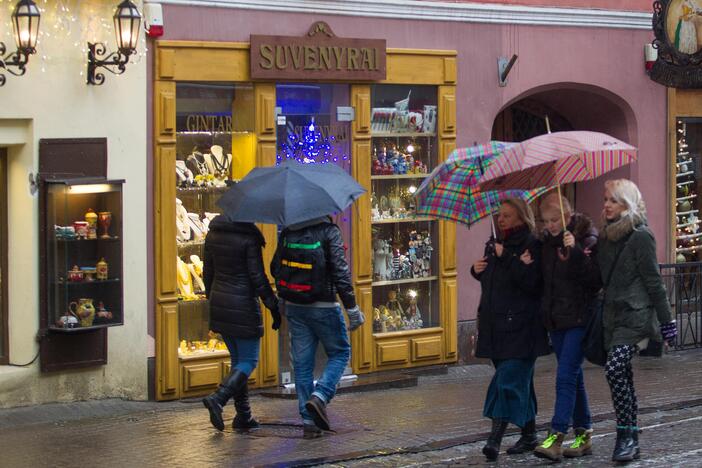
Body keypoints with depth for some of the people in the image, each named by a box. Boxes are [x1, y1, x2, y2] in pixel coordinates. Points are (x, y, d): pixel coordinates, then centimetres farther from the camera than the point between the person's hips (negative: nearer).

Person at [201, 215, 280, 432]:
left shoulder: (213, 234, 5)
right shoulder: (249, 238, -15)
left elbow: (208, 273, 12)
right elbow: (257, 277, -15)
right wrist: (273, 306, -7)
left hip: (219, 302, 7)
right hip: (243, 306, -7)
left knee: (237, 359, 15)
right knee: (248, 361, 2)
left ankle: (243, 415, 16)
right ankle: (218, 398, -18)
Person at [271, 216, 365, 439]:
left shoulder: (287, 233, 2)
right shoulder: (329, 232, -13)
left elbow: (275, 268, 10)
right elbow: (341, 272, -18)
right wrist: (352, 308, -13)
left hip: (293, 307, 4)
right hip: (323, 307, -4)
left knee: (302, 362, 9)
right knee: (340, 353, 14)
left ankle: (308, 421, 9)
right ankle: (319, 396, -8)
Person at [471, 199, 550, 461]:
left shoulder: (531, 246, -9)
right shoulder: (494, 245, 15)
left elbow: (530, 281, -21)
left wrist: (505, 257, -21)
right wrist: (477, 270, 6)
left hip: (521, 326, -8)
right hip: (495, 325, 8)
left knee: (509, 379, -12)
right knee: (520, 379, 13)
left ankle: (495, 439, -18)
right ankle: (529, 432, 21)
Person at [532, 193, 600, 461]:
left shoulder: (587, 240, -10)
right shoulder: (547, 243, 10)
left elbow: (596, 279, -19)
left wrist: (575, 252, -28)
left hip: (579, 318, -7)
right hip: (556, 319, 7)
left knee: (566, 375, -13)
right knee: (573, 377, 12)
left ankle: (556, 438, -16)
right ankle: (584, 435, 19)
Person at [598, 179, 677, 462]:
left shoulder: (640, 236, -9)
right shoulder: (606, 235, 13)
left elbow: (653, 280, -10)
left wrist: (666, 321, -9)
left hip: (635, 313, -7)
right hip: (613, 313, 8)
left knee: (615, 369, -20)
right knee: (622, 374, 8)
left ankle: (625, 436, -13)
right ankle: (630, 440, 14)